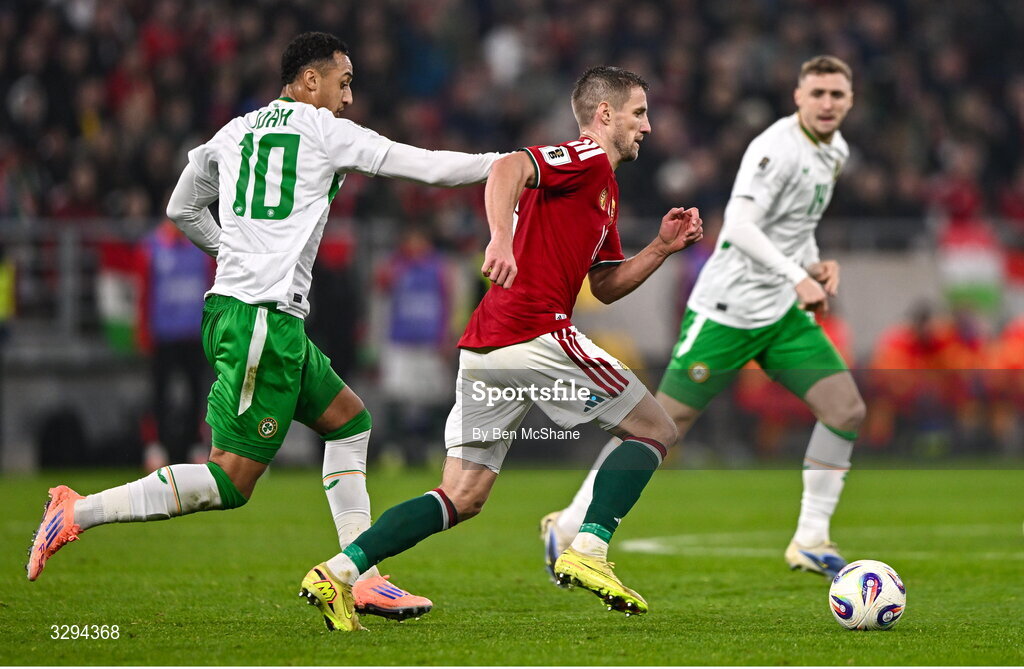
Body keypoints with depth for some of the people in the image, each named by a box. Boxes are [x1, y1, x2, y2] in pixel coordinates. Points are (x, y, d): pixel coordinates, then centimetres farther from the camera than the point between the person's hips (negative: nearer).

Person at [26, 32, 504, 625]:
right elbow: (428, 167, -1)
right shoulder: (327, 132, -2)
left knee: (349, 420, 17)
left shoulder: (234, 133, 16)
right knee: (231, 481, -9)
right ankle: (78, 512, -12)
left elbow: (182, 209, 25)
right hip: (264, 318, -9)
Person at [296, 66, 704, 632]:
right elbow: (509, 168, -22)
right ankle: (587, 551, -7)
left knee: (462, 498, 7)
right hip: (536, 334, -9)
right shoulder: (586, 159, -2)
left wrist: (663, 247, 19)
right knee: (655, 430, 3)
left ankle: (338, 571, -4)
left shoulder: (602, 186, 28)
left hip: (483, 350, 9)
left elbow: (606, 286, 31)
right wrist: (501, 238, -37)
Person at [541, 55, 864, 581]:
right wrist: (797, 276, -33)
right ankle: (569, 525, 9)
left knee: (846, 408, -5)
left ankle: (811, 542, 4)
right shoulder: (778, 148, -17)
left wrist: (815, 264, 10)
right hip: (726, 312, -8)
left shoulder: (835, 152, 11)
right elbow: (738, 225, -29)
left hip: (781, 313, 8)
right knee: (665, 422, -5)